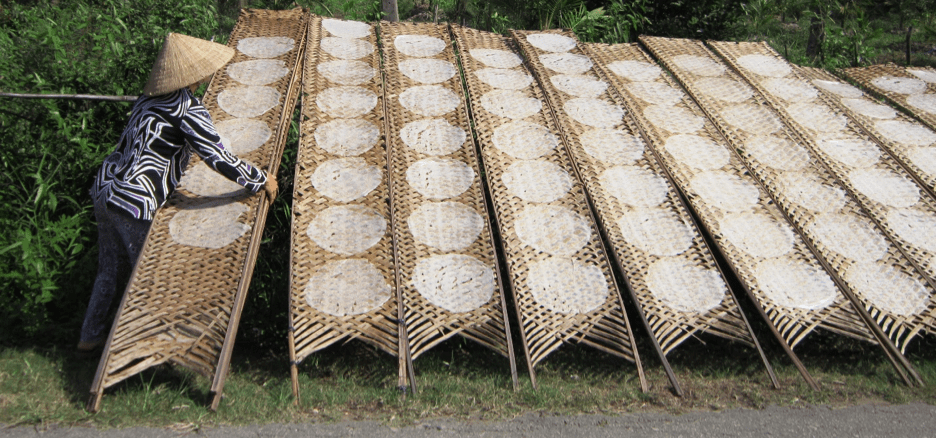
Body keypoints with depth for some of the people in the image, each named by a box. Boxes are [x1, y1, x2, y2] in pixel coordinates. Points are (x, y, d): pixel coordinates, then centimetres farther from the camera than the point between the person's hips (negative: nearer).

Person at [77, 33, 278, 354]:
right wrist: (261, 180, -7)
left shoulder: (150, 98, 10)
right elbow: (218, 158, -19)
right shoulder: (186, 107, -15)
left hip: (105, 189, 8)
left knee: (110, 270, 23)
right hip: (134, 201, -8)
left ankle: (90, 336, 37)